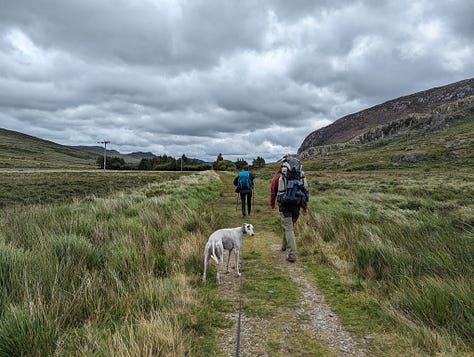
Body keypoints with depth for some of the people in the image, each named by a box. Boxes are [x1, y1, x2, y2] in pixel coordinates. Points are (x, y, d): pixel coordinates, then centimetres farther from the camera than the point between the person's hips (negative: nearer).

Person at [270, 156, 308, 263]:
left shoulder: (279, 176, 1)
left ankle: (292, 255, -8)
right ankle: (284, 246, 41)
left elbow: (273, 191, 9)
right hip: (296, 206, 4)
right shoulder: (300, 175, 9)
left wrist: (272, 204, 24)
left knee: (288, 229, -2)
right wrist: (305, 207, 14)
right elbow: (305, 191, 8)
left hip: (284, 206, -4)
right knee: (290, 226, 23)